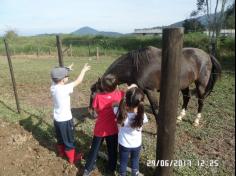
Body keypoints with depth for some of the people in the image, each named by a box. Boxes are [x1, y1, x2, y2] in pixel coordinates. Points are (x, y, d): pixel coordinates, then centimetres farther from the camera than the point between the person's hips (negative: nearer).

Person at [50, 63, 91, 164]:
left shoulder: (53, 87, -7)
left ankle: (61, 152, 48)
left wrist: (67, 70, 21)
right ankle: (72, 158, 29)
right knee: (69, 140, 12)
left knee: (60, 138, 27)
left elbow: (59, 77, 15)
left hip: (57, 119, 7)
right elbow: (78, 81, -18)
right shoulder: (65, 89, -27)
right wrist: (84, 70, -4)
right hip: (65, 120, -7)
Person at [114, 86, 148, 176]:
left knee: (123, 163, 24)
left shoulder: (120, 112, -30)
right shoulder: (142, 116, -29)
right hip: (137, 144, 1)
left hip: (124, 144, -1)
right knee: (135, 162, 28)